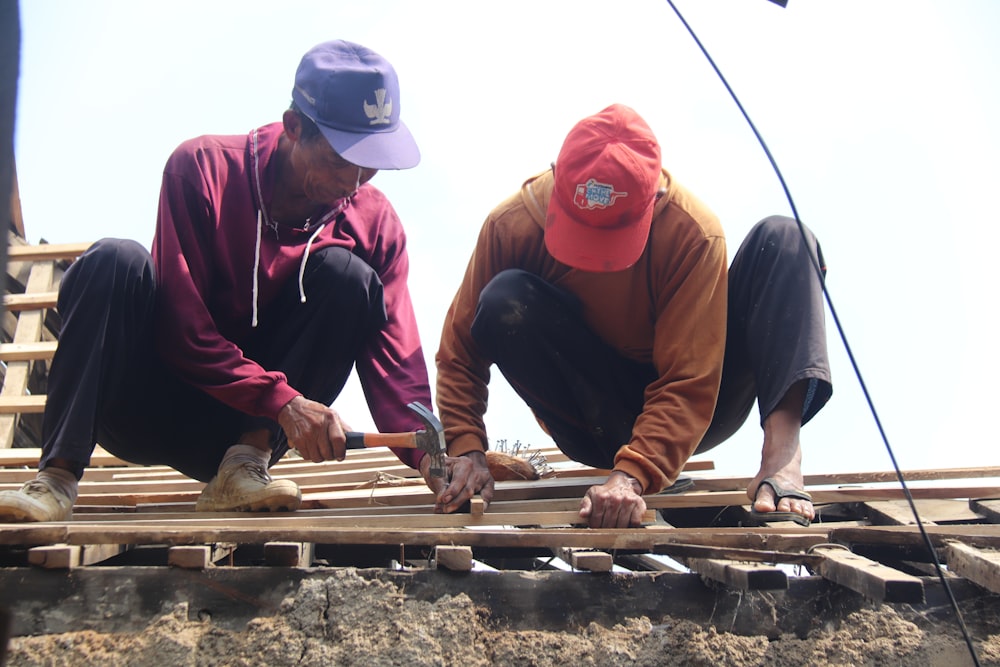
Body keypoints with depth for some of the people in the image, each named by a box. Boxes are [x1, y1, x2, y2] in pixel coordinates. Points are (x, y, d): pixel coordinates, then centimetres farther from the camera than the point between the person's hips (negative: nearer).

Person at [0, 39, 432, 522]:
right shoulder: (202, 166, -12)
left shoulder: (376, 222, -7)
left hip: (253, 421, 1)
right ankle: (57, 478, -28)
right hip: (150, 409, -1)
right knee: (115, 260, -27)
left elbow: (396, 364, -15)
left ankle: (245, 462, -22)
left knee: (347, 274, -19)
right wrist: (280, 399, -30)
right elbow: (180, 324, -19)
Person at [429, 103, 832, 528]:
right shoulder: (512, 223, -19)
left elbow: (688, 385, -26)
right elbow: (461, 346, -12)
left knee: (783, 239, -18)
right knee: (505, 301, -27)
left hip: (680, 413, 0)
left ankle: (781, 454, -32)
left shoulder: (694, 232, -24)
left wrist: (632, 475, -40)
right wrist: (466, 448, -26)